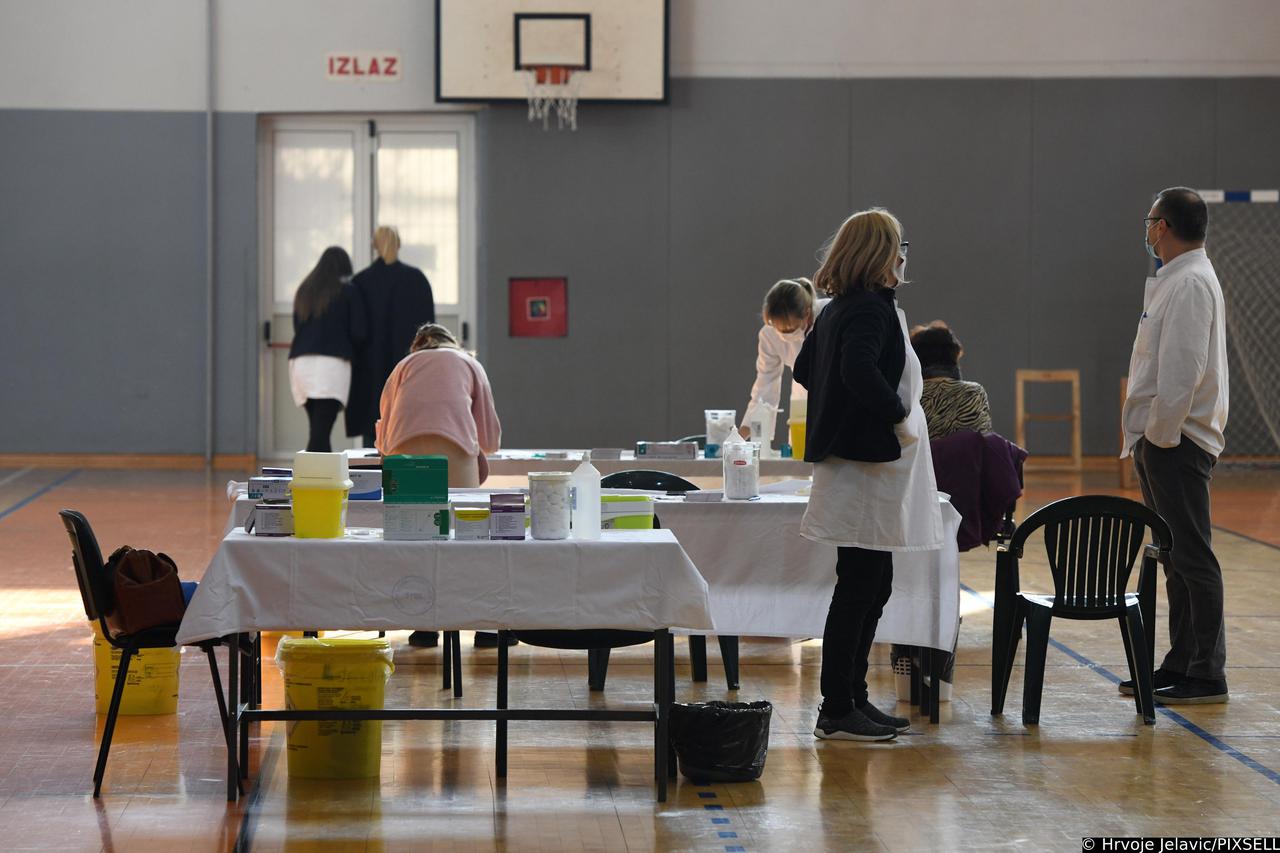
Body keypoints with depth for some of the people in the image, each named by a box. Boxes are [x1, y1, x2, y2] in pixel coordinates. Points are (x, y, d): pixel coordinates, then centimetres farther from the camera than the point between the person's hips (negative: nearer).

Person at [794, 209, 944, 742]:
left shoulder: (839, 309, 15)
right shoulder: (871, 309, -16)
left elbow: (805, 368, 25)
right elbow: (859, 368, -33)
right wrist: (896, 414, -21)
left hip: (858, 463, 11)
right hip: (870, 464, -11)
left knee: (874, 587, 15)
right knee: (859, 588, -6)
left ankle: (853, 699, 21)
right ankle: (837, 712, -2)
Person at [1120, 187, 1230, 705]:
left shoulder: (1191, 283, -15)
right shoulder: (1174, 280, 18)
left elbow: (1183, 370, -23)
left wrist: (1162, 433, -18)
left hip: (1177, 442, -11)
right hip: (1161, 437, 11)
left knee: (1192, 558, -7)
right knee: (1177, 559, 14)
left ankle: (1207, 677, -5)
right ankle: (1181, 666, 20)